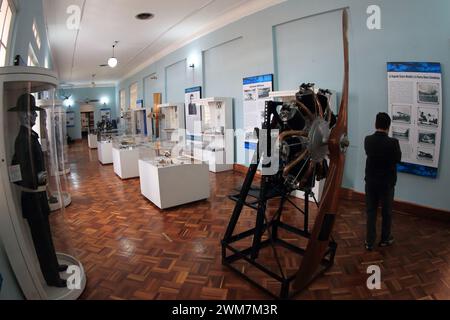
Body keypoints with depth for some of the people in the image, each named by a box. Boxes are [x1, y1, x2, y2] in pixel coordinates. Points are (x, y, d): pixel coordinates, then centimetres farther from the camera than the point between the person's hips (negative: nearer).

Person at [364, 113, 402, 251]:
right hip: (387, 183, -2)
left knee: (371, 212, 10)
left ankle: (369, 242, 16)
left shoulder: (368, 140, -7)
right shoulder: (393, 142, -17)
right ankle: (385, 239, 31)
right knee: (386, 212, 15)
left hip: (371, 181, 3)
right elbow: (398, 159, 0)